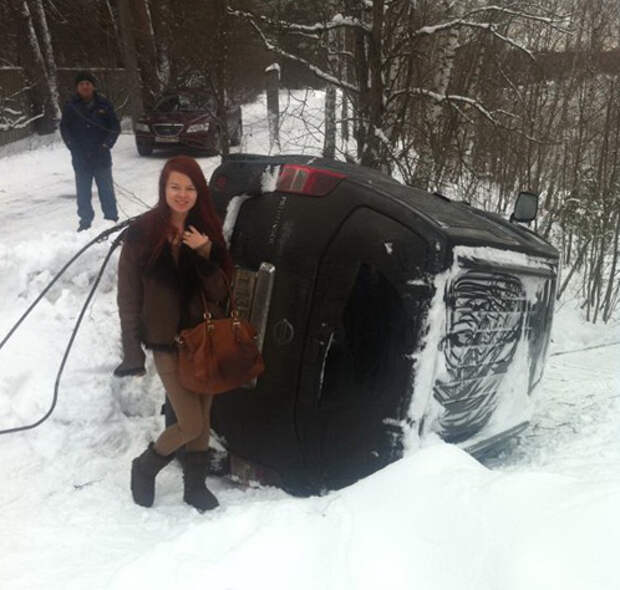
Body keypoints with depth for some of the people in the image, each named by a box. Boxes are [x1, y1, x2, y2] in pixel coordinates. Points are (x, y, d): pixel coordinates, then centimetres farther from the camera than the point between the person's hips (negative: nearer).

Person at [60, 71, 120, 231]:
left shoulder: (104, 104, 1)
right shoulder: (71, 107, 2)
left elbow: (115, 127, 3)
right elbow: (65, 129, 5)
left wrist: (106, 145, -7)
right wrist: (75, 149, -5)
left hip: (102, 157, -1)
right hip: (80, 158, 1)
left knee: (106, 189, 5)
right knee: (83, 192, 6)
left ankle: (111, 219, 15)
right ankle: (85, 221, 15)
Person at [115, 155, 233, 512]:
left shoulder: (207, 232, 0)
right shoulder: (141, 233, -9)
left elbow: (220, 292, -5)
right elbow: (128, 298, -6)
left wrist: (205, 255, -21)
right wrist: (133, 352, -7)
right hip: (168, 343, -3)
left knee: (203, 419, 14)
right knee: (192, 424, -2)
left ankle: (196, 485, 34)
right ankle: (144, 468, 26)